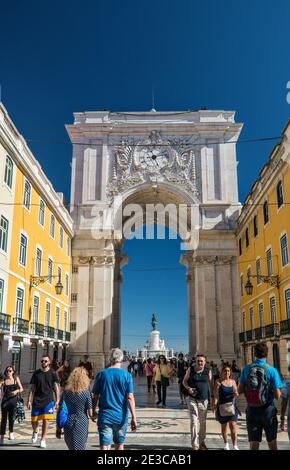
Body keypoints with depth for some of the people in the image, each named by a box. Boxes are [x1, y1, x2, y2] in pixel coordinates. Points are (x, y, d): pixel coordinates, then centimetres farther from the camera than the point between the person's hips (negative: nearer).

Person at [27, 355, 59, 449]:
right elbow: (32, 388, 6)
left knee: (45, 420, -3)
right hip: (36, 400, 1)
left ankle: (43, 440, 13)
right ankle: (35, 431, 40)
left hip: (48, 400, -1)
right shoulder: (36, 373, 3)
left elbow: (56, 388, 4)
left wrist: (57, 401, 0)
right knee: (34, 421, 6)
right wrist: (29, 400, -1)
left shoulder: (53, 373, 0)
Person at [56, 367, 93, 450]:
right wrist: (92, 416, 14)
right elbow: (90, 413, -9)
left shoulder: (66, 392, 0)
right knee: (79, 448, 5)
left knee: (71, 447, 22)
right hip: (81, 424, -4)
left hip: (68, 424, 4)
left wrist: (58, 428, 10)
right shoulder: (86, 393, -10)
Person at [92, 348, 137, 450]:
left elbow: (95, 396, 1)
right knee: (119, 445, 19)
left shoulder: (101, 374, -3)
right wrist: (134, 417, -8)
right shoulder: (126, 375, -6)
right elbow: (130, 397, -11)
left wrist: (93, 412, 16)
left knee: (105, 446, -1)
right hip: (121, 417, 1)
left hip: (105, 416, 0)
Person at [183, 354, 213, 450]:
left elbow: (211, 384, 8)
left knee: (203, 422, 15)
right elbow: (184, 381, 6)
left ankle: (202, 442, 31)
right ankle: (194, 444, -3)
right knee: (193, 421, -9)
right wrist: (188, 388, -13)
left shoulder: (208, 371, 1)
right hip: (192, 399, -2)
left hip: (204, 400, 2)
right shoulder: (190, 369, -2)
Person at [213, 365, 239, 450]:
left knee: (233, 425, -9)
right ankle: (226, 444, 32)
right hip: (222, 407, -1)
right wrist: (215, 404, -21)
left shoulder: (233, 381, 8)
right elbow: (216, 394, -7)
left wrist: (236, 394, -10)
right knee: (224, 426, 13)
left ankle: (235, 446, -7)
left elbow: (236, 392, 13)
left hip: (232, 406, 1)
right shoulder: (218, 382, -2)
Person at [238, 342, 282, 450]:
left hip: (252, 410, 2)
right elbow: (277, 395, -13)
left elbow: (239, 390, 1)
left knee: (254, 444, 6)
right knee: (272, 443, 16)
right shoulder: (272, 370, -13)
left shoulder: (246, 369, -4)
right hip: (267, 410, -2)